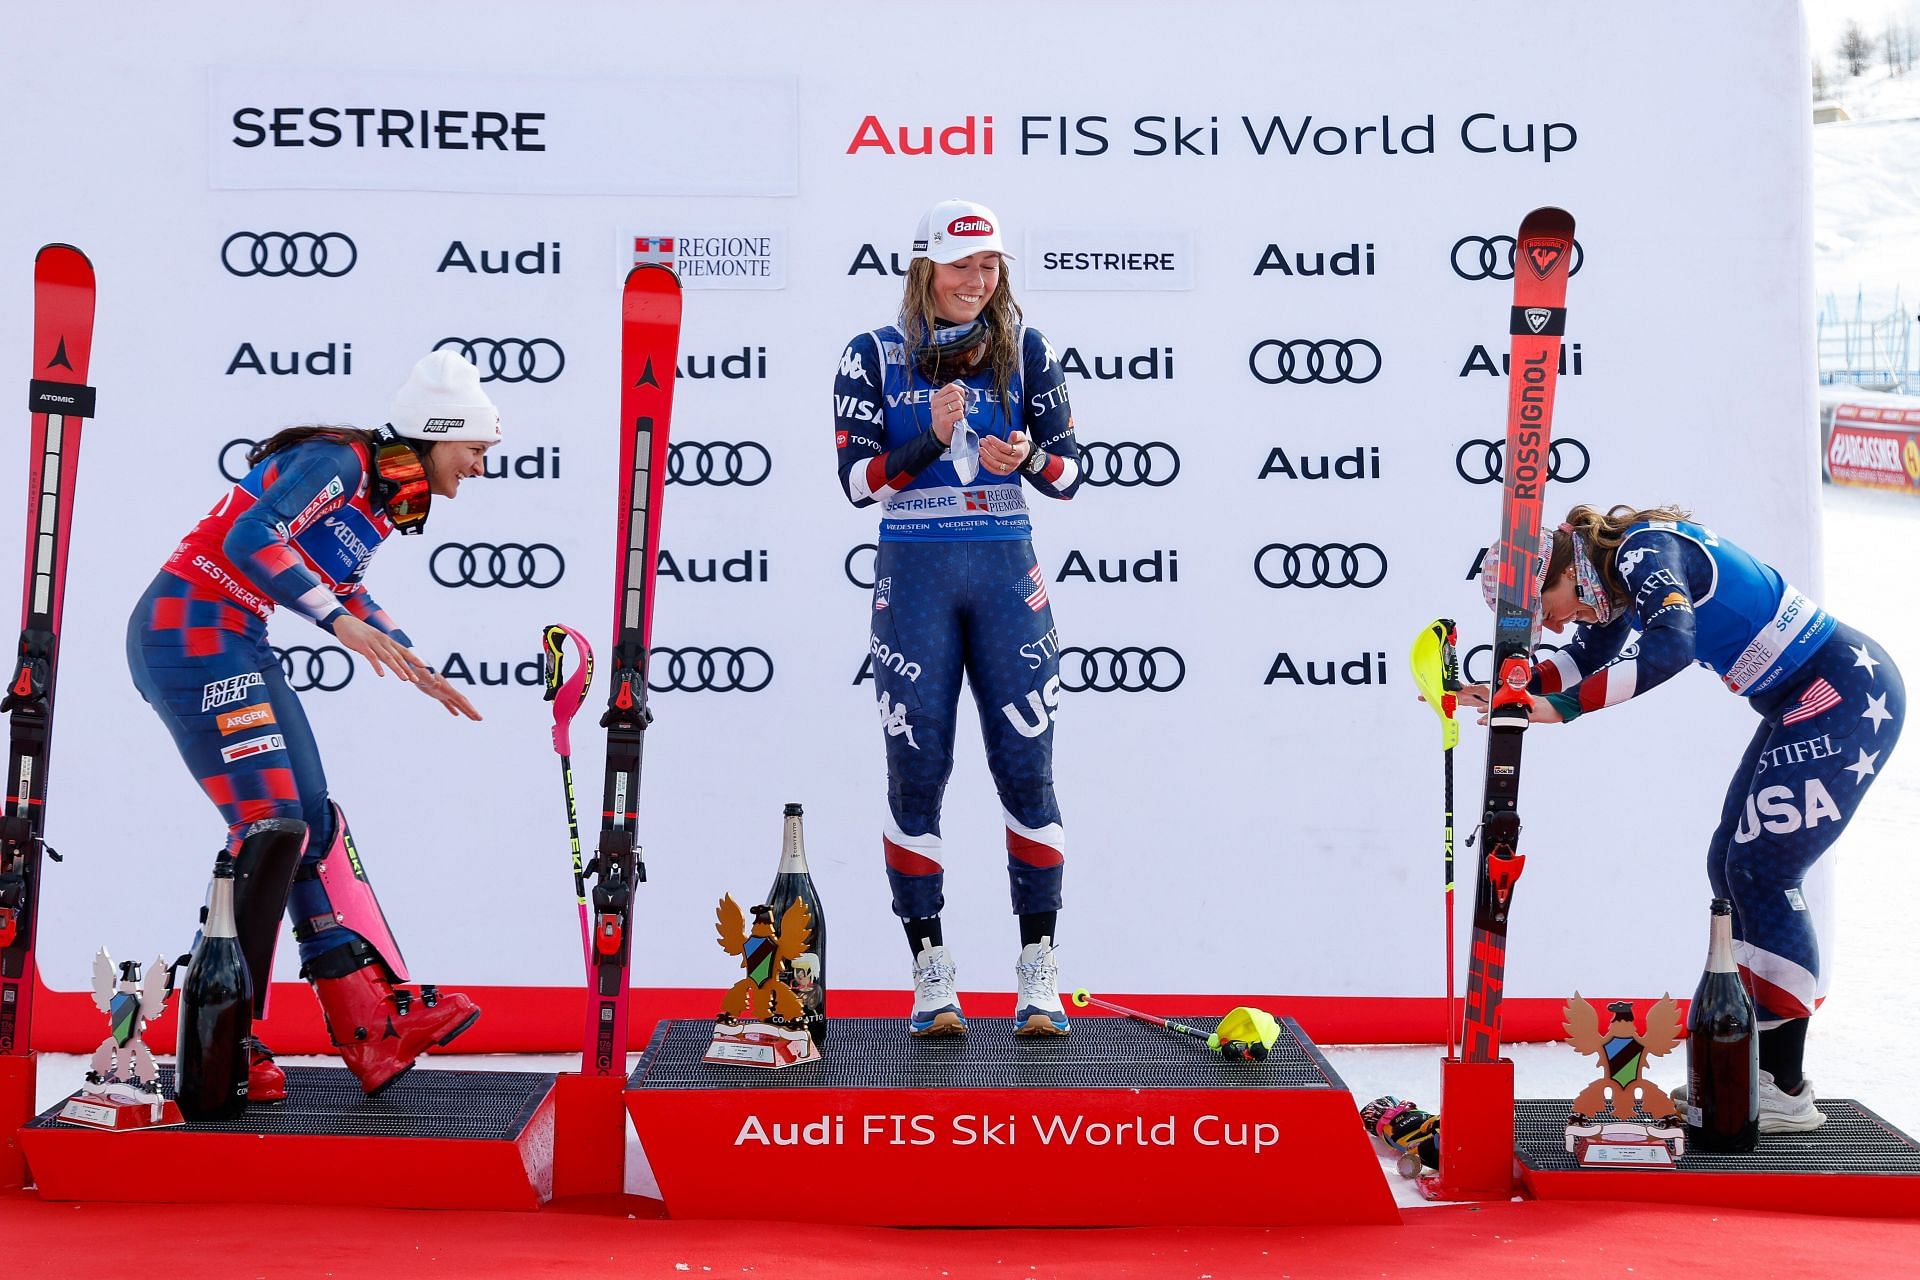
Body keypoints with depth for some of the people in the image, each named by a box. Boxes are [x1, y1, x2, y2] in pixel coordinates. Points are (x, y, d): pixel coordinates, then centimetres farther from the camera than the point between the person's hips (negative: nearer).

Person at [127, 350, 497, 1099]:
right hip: (187, 629, -10)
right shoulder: (338, 464, -14)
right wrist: (339, 619, -31)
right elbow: (250, 540, -26)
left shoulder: (381, 500, 14)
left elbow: (340, 591, 28)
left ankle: (372, 1024, 11)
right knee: (271, 825, -16)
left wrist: (416, 671, 26)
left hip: (235, 643, 10)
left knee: (313, 822, 8)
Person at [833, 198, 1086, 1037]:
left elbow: (1068, 472, 5)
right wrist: (932, 438, -19)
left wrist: (1027, 458, -17)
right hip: (914, 575, -1)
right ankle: (930, 969, 9)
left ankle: (1039, 970, 4)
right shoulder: (876, 356, 2)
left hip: (1006, 573, 1)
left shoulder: (1025, 352, 6)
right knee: (917, 770, 0)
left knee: (1025, 766, -3)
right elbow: (858, 479, -5)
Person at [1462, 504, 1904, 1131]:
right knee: (1732, 865, 10)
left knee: (1762, 871, -11)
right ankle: (1753, 1071, 15)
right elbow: (1586, 659, 13)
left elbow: (1670, 646, -39)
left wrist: (1561, 707, -39)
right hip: (1802, 702, 10)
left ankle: (1787, 1092, -7)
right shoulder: (1618, 563, 6)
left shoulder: (1645, 553, -22)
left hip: (1850, 694, -10)